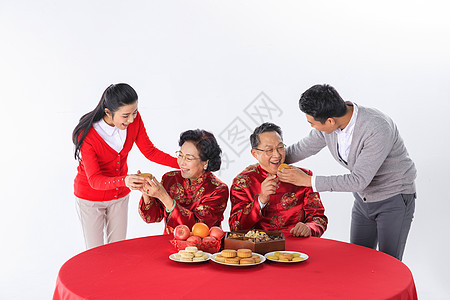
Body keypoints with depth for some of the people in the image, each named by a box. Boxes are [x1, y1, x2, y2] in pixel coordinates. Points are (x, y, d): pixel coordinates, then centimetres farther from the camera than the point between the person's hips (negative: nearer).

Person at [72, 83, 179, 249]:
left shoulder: (134, 119, -19)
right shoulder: (86, 135, -31)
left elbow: (150, 151, -8)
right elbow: (94, 180, -31)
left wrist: (182, 164, -21)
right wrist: (124, 181, -50)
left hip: (119, 195, 4)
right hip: (91, 198, -4)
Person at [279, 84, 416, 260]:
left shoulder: (378, 129, -33)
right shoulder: (328, 124, -13)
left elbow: (359, 180, -33)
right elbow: (303, 148, 5)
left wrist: (309, 181, -31)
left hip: (394, 199, -6)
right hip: (364, 199, 6)